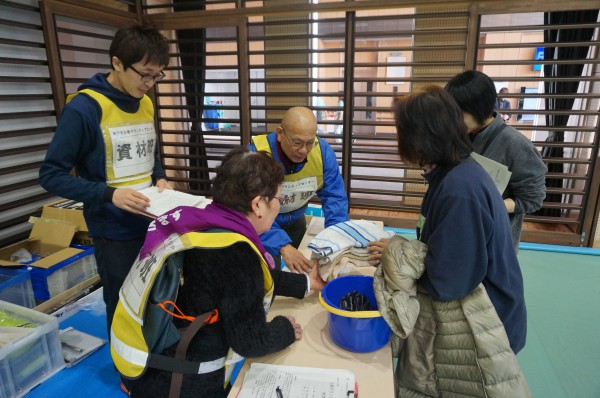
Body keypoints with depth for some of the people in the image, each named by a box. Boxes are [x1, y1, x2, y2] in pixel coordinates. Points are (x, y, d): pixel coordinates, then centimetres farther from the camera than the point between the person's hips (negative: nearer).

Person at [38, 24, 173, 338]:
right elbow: (51, 175, -15)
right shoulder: (84, 108, -17)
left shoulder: (146, 104, 5)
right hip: (114, 232, -6)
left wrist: (159, 179, -3)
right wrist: (108, 194, -26)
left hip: (151, 223, 6)